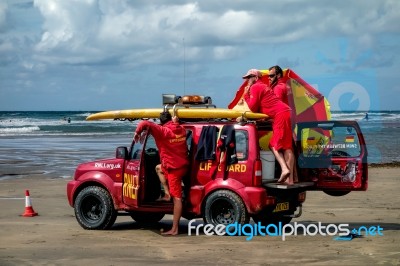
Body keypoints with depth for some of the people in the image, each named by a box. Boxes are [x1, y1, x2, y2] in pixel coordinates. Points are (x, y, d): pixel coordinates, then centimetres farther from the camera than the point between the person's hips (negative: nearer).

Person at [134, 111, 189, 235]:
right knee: (159, 168, 33)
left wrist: (137, 133, -7)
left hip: (174, 168, -7)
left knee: (177, 197, -9)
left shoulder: (162, 131, -14)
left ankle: (175, 229, -8)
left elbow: (145, 124, -23)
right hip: (184, 164, 7)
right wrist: (175, 122, 30)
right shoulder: (181, 129, 5)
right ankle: (167, 193, 30)